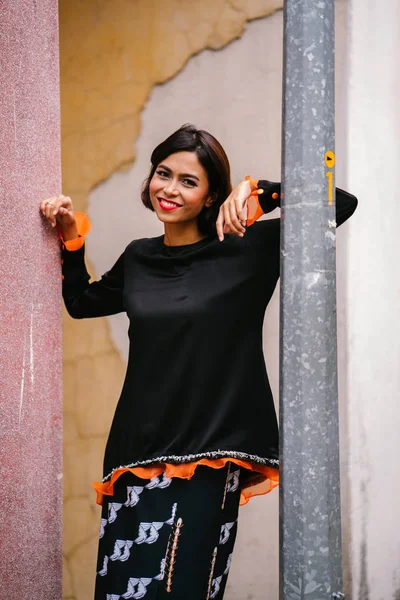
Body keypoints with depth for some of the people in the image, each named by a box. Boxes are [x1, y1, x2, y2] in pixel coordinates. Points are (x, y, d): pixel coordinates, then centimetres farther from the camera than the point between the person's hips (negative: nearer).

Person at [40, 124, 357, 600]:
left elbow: (341, 203, -7)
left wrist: (258, 192, -15)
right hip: (136, 451, 4)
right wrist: (72, 242, 18)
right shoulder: (139, 259, 14)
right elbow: (81, 302, 32)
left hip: (205, 456, -4)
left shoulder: (246, 250, -1)